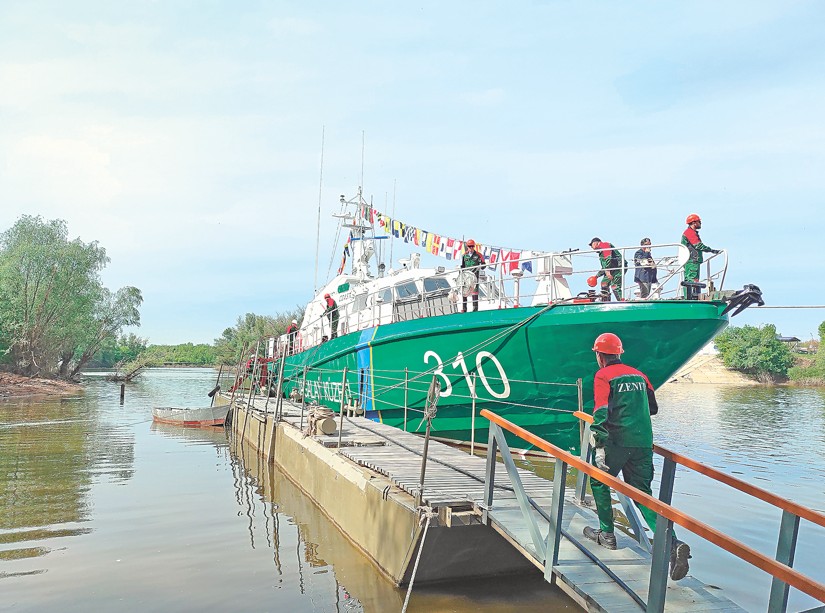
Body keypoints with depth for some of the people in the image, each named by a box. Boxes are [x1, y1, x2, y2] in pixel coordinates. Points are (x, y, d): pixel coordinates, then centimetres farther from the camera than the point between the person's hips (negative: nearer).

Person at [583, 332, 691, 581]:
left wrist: (599, 448, -19)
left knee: (599, 482, 18)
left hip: (617, 441, -5)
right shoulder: (638, 374, 15)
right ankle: (673, 544, -7)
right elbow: (653, 408, 24)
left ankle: (607, 534, 23)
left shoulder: (603, 376, -3)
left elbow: (601, 412, -15)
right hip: (644, 442, 5)